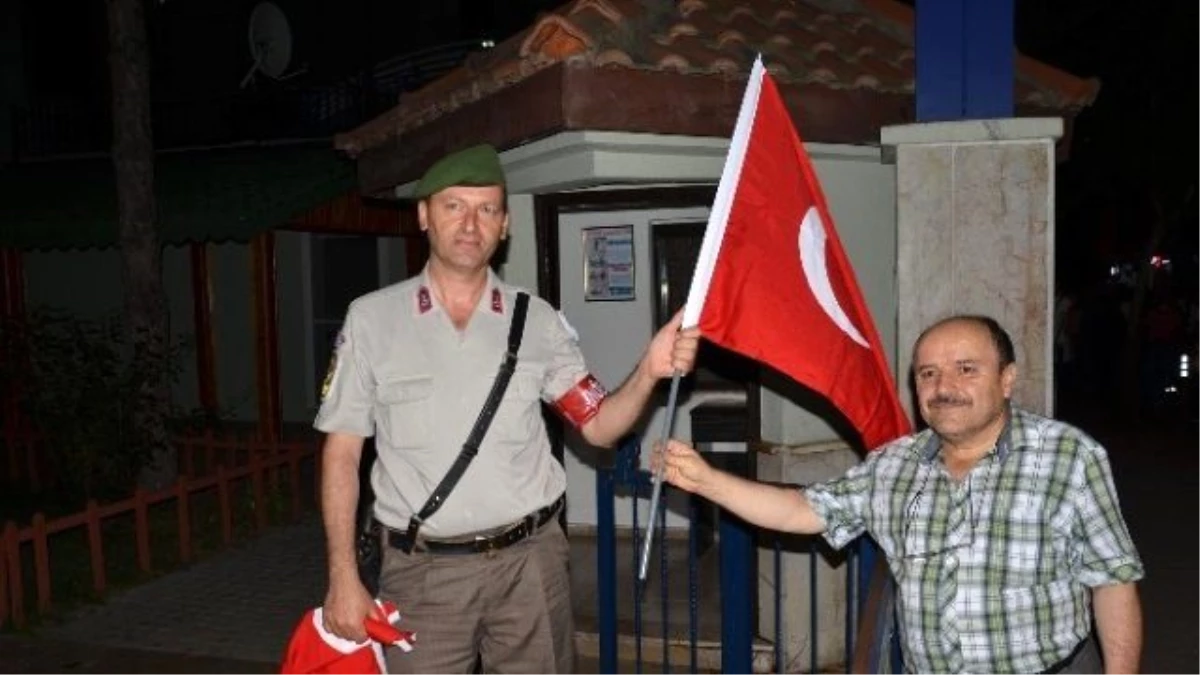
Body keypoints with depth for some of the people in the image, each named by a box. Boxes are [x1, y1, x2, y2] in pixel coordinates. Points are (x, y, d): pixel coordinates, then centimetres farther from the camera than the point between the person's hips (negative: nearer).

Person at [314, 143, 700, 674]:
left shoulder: (537, 321, 1)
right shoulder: (371, 318, -2)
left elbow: (598, 426, 2)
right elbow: (342, 452, 0)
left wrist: (648, 372, -17)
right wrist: (343, 577, -4)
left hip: (530, 560, 2)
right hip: (423, 570, -1)